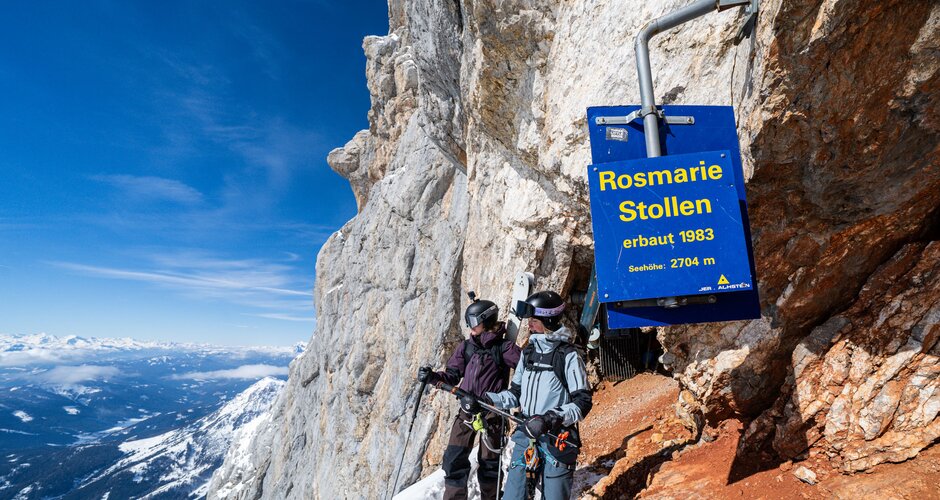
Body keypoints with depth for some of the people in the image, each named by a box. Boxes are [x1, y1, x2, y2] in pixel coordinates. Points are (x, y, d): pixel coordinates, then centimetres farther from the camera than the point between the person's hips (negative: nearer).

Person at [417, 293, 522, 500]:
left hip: (492, 412, -4)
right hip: (467, 411, 4)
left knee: (489, 462, 11)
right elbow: (453, 376, 5)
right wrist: (432, 376, -11)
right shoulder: (466, 347, 5)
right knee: (454, 459, 3)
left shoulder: (503, 347, -8)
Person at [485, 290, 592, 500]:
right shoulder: (528, 352, 8)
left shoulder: (569, 355, -11)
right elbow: (516, 392, 16)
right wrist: (488, 399, 2)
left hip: (557, 439, -5)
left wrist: (554, 418, -25)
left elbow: (583, 401, -12)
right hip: (526, 434, 5)